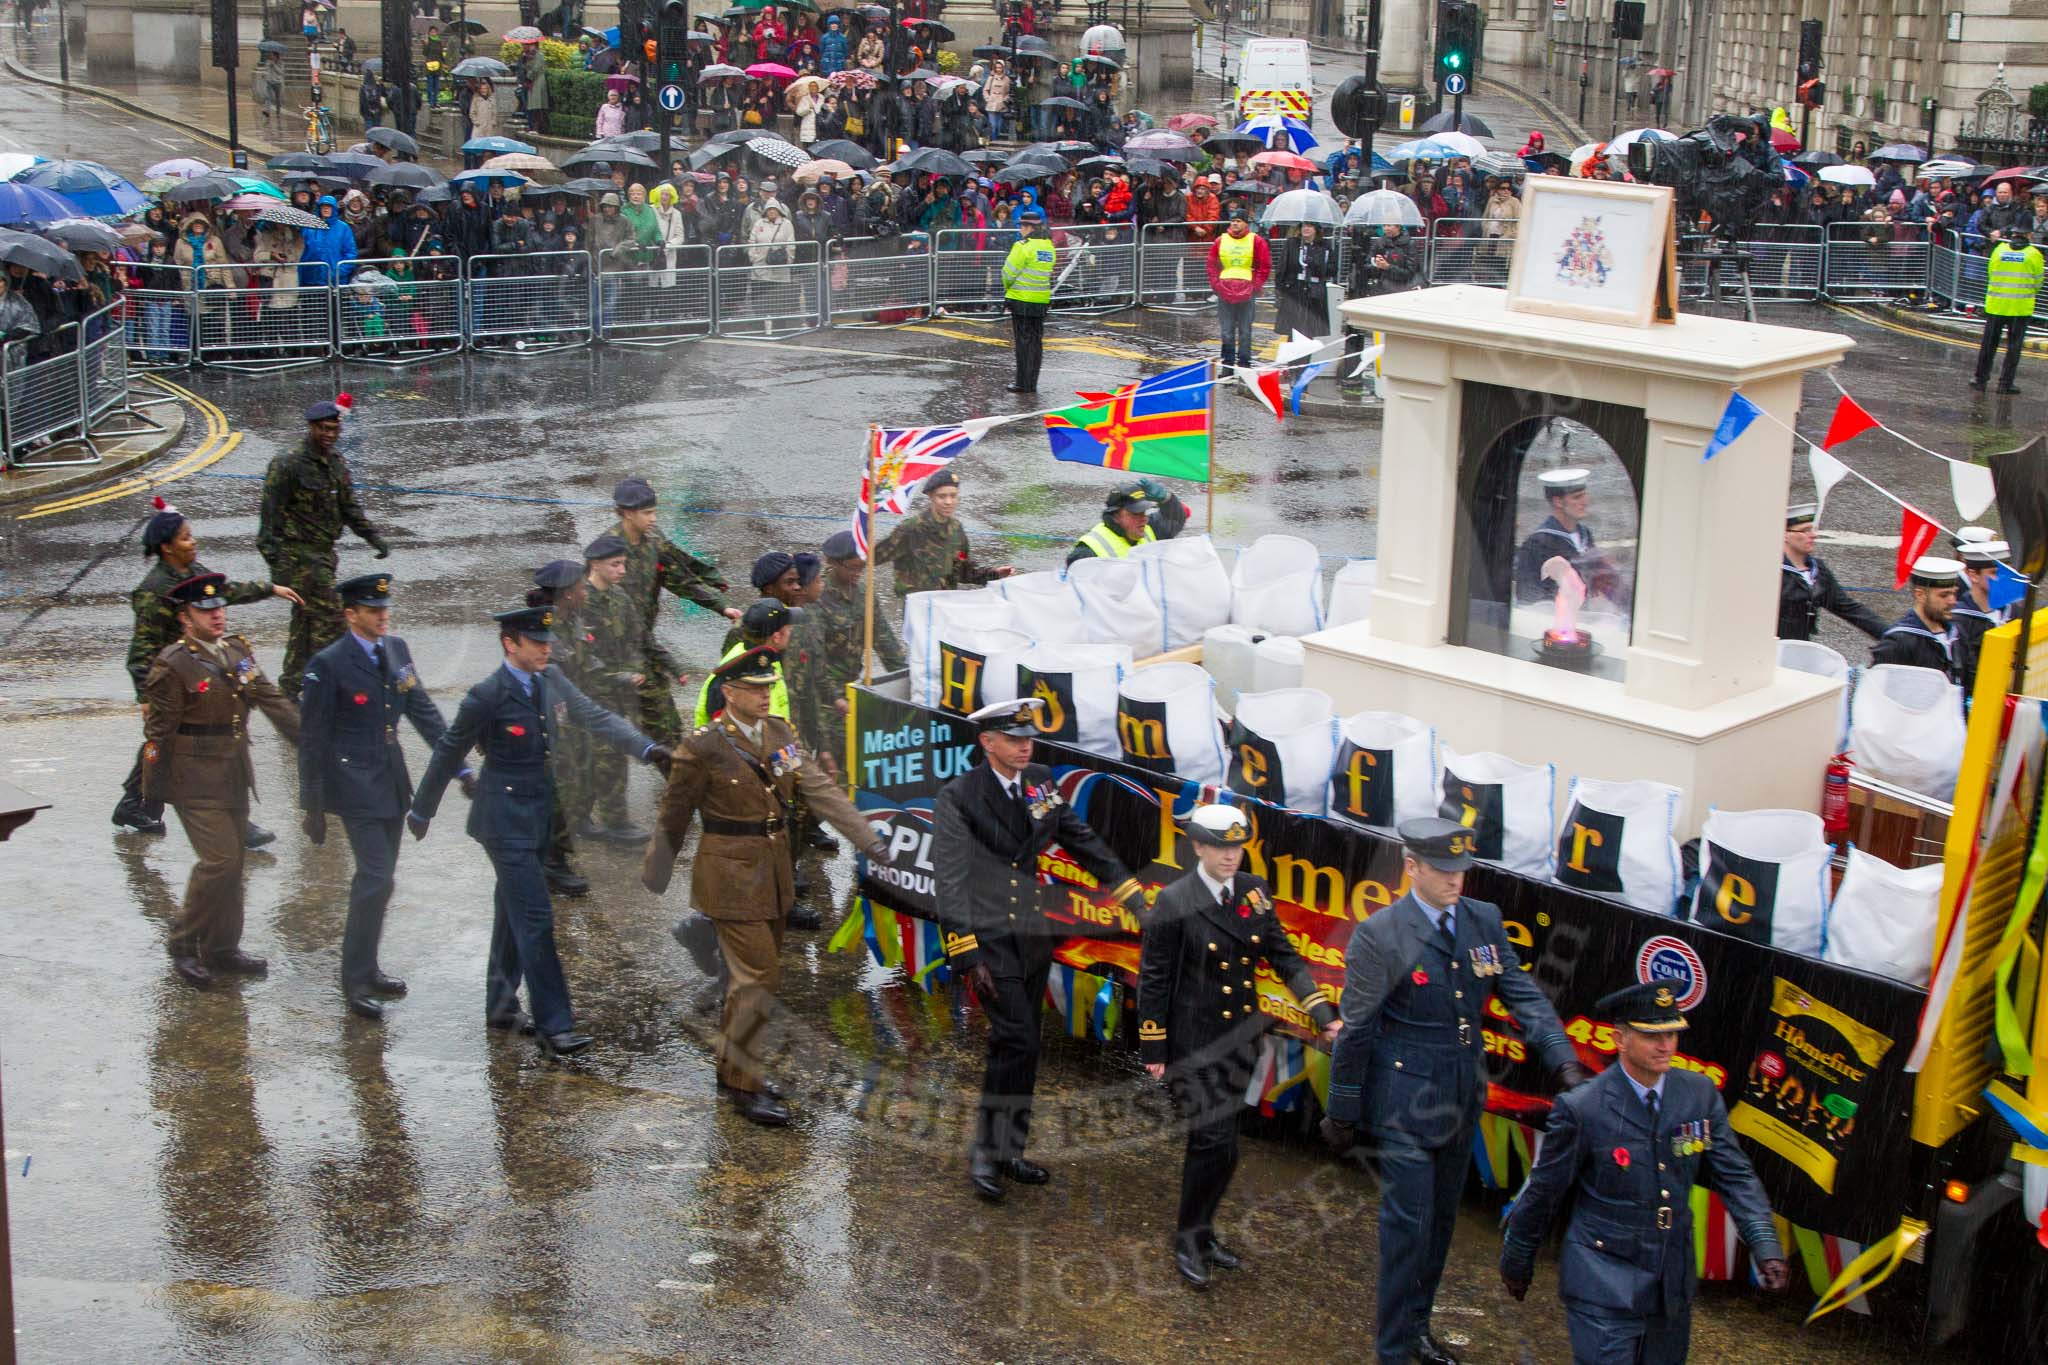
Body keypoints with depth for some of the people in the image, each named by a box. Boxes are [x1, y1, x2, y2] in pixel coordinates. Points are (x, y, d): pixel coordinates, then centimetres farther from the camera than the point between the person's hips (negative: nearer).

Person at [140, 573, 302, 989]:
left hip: (235, 775, 7)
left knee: (232, 862, 12)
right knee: (219, 859, -11)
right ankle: (183, 943, 6)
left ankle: (222, 947, 24)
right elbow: (158, 732, -11)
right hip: (195, 779, -7)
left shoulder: (238, 651, 7)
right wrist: (153, 793, -10)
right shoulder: (172, 665, -13)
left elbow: (272, 700, 8)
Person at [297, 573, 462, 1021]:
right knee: (376, 876, -11)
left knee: (379, 876, 14)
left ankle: (365, 967, 27)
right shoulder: (329, 665, -13)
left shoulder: (397, 650, 6)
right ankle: (356, 981, -1)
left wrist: (461, 767, 5)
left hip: (392, 782, 7)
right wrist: (313, 806, -9)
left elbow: (424, 712, 10)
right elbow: (311, 740, -10)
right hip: (355, 786, -7)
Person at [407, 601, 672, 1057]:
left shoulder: (551, 680, 2)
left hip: (538, 815, 7)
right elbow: (449, 754, -7)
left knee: (514, 914, 17)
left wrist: (647, 749, -18)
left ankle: (500, 1007, 30)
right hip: (506, 819, -7)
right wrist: (421, 812, 3)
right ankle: (553, 1026, -7)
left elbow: (596, 718, -2)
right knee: (535, 918, -9)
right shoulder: (488, 696, -17)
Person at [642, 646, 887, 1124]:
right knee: (758, 976, -8)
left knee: (753, 974, 16)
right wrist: (654, 879, 0)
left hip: (774, 874, 7)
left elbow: (820, 789, 1)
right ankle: (744, 1084, 4)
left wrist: (868, 840, -6)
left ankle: (733, 1067, 31)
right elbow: (673, 818, -7)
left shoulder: (779, 732, 4)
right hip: (731, 875, -7)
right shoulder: (703, 747, -15)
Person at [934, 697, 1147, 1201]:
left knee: (1022, 1048, 12)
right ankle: (985, 1154, -1)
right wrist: (967, 955, -20)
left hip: (1033, 933, 6)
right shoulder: (957, 797, -11)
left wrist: (1131, 893, 14)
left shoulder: (1041, 783, 6)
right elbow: (950, 880, -14)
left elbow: (1081, 839, 16)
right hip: (990, 937, -6)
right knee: (1017, 1042, -14)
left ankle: (1008, 1151, 24)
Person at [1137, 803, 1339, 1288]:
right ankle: (1187, 1240, 5)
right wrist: (1152, 1048, -7)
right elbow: (1154, 978, -8)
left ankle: (1201, 1233, 28)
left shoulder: (1255, 892, 4)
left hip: (1240, 1039, 6)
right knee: (1214, 1143, -11)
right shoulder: (1174, 903, -12)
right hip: (1193, 1043, -6)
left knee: (1216, 1145, 13)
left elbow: (1284, 957, 5)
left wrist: (1324, 1015, -4)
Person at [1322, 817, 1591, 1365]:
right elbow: (1356, 1032, -10)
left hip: (1461, 1102, 6)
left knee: (1440, 1219, 17)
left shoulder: (1484, 921, 1)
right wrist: (1343, 1113, -5)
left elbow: (1523, 996, -2)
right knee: (1408, 1224, -3)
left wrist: (1565, 1062, -16)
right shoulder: (1379, 935, -15)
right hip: (1406, 1102, -6)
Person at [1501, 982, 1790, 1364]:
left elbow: (1735, 1176, 2)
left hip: (1673, 1285, 5)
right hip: (1604, 1287, -5)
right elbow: (1543, 1193, -4)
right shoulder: (1580, 1109, -15)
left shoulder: (1700, 1094, -1)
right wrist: (1516, 1261, 6)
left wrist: (1766, 1247, -10)